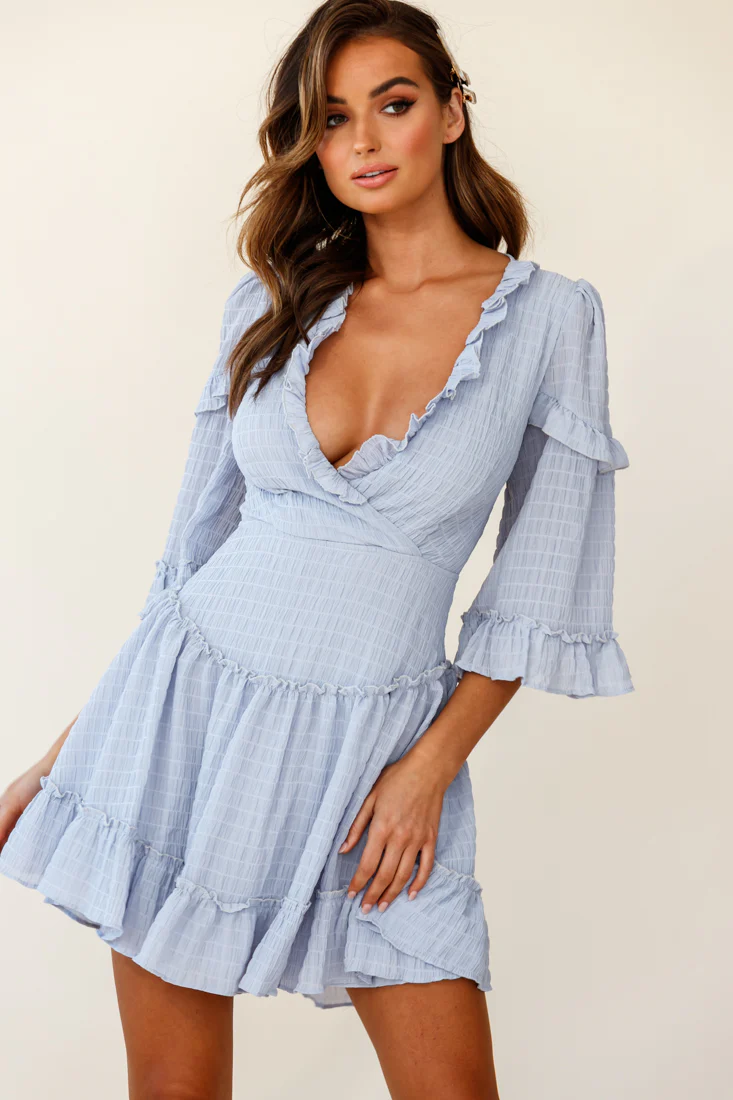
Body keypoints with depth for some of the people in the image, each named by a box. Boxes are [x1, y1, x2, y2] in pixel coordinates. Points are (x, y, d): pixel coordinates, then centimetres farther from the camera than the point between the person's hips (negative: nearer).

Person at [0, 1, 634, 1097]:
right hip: (191, 702, 2)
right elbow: (196, 545, 9)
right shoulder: (272, 304, 5)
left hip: (374, 747, -2)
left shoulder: (550, 316, -3)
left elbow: (540, 586, -1)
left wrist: (429, 767, -9)